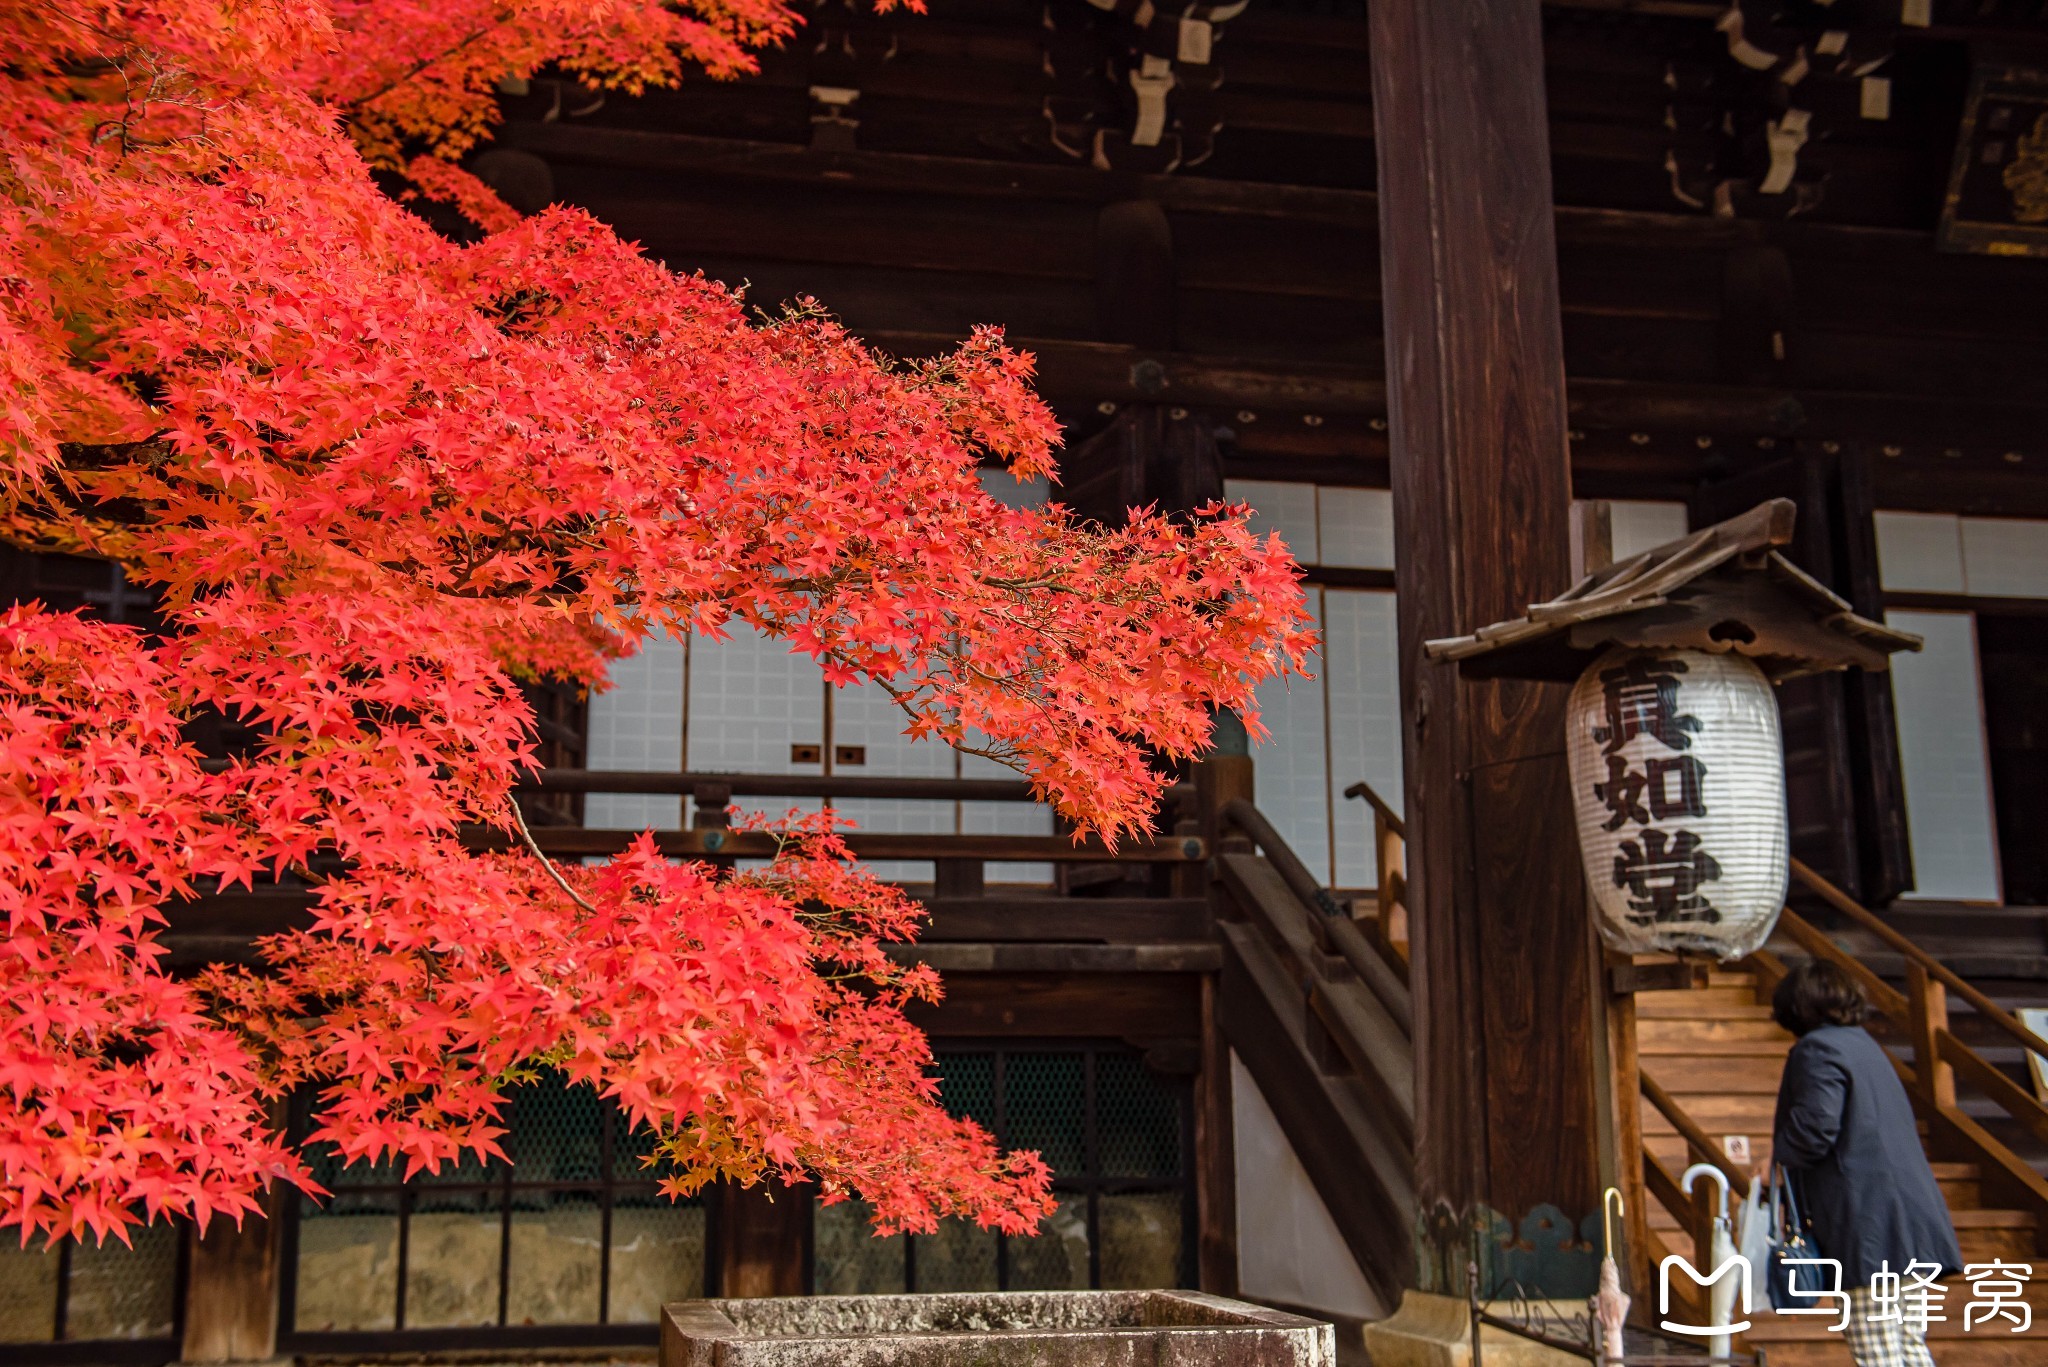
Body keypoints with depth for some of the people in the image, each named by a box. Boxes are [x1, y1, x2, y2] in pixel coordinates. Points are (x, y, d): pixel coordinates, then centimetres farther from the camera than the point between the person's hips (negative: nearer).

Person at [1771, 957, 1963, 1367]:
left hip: (1867, 1220, -9)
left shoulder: (1818, 1049, -7)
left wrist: (1776, 1152, -1)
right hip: (1911, 1215, 9)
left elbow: (1814, 1130, -19)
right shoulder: (1864, 1044, 21)